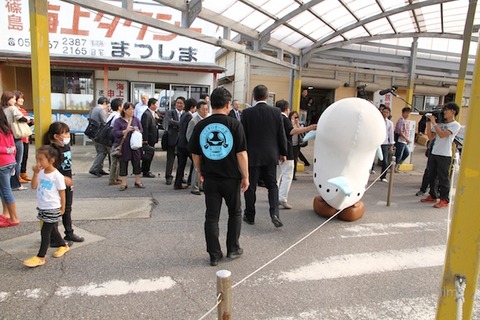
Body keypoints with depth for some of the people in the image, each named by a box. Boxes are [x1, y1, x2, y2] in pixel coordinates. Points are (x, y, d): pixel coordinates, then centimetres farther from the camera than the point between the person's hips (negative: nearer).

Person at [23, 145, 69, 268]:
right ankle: (64, 245, 38)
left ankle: (40, 257, 6)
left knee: (45, 232, -3)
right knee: (51, 230, 19)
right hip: (42, 207, 7)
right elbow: (34, 186, -5)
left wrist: (62, 208, -4)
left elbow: (62, 192, -9)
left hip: (52, 209, -7)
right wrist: (36, 173, -15)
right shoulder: (41, 173, 2)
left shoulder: (57, 176, -16)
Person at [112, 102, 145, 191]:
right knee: (123, 165, 4)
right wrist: (125, 131, -21)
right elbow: (115, 133, -9)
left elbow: (141, 131, 11)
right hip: (123, 147, -2)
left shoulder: (136, 120, 10)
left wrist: (138, 131, -12)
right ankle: (123, 184, 14)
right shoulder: (118, 121, 0)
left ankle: (138, 181, 22)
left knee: (137, 163, 9)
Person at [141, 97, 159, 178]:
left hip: (152, 139, 10)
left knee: (149, 154, 17)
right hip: (148, 139, -10)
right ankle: (146, 172, 10)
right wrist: (145, 140, -23)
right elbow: (145, 128, -22)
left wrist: (156, 118, 5)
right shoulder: (146, 114, -18)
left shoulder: (152, 113, 13)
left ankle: (144, 170, 29)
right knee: (149, 154, -1)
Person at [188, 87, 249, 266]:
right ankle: (233, 249, 24)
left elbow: (195, 153, 6)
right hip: (231, 177, -2)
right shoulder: (234, 125, -10)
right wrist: (245, 176, -2)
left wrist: (200, 172, 19)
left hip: (210, 178, 2)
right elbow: (241, 153, -12)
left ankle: (214, 255, 16)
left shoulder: (201, 126, -1)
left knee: (211, 216, 10)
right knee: (235, 213, 18)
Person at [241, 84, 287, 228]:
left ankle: (249, 216, 19)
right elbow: (281, 135, 1)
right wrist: (283, 152, 13)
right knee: (272, 185, 14)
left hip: (252, 155, -2)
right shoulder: (276, 112, -3)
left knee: (250, 186, 9)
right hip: (271, 155, 2)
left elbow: (242, 135, -5)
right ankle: (274, 213, -1)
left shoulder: (247, 113, -8)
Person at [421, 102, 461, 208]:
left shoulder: (455, 125, -5)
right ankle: (433, 196, 26)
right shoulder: (440, 124, 12)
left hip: (445, 156, -7)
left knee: (443, 178, -4)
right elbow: (431, 137, 9)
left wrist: (434, 122, -14)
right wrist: (428, 123, 3)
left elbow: (442, 135, -19)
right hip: (434, 154, 7)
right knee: (431, 176, 13)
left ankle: (444, 200, 3)